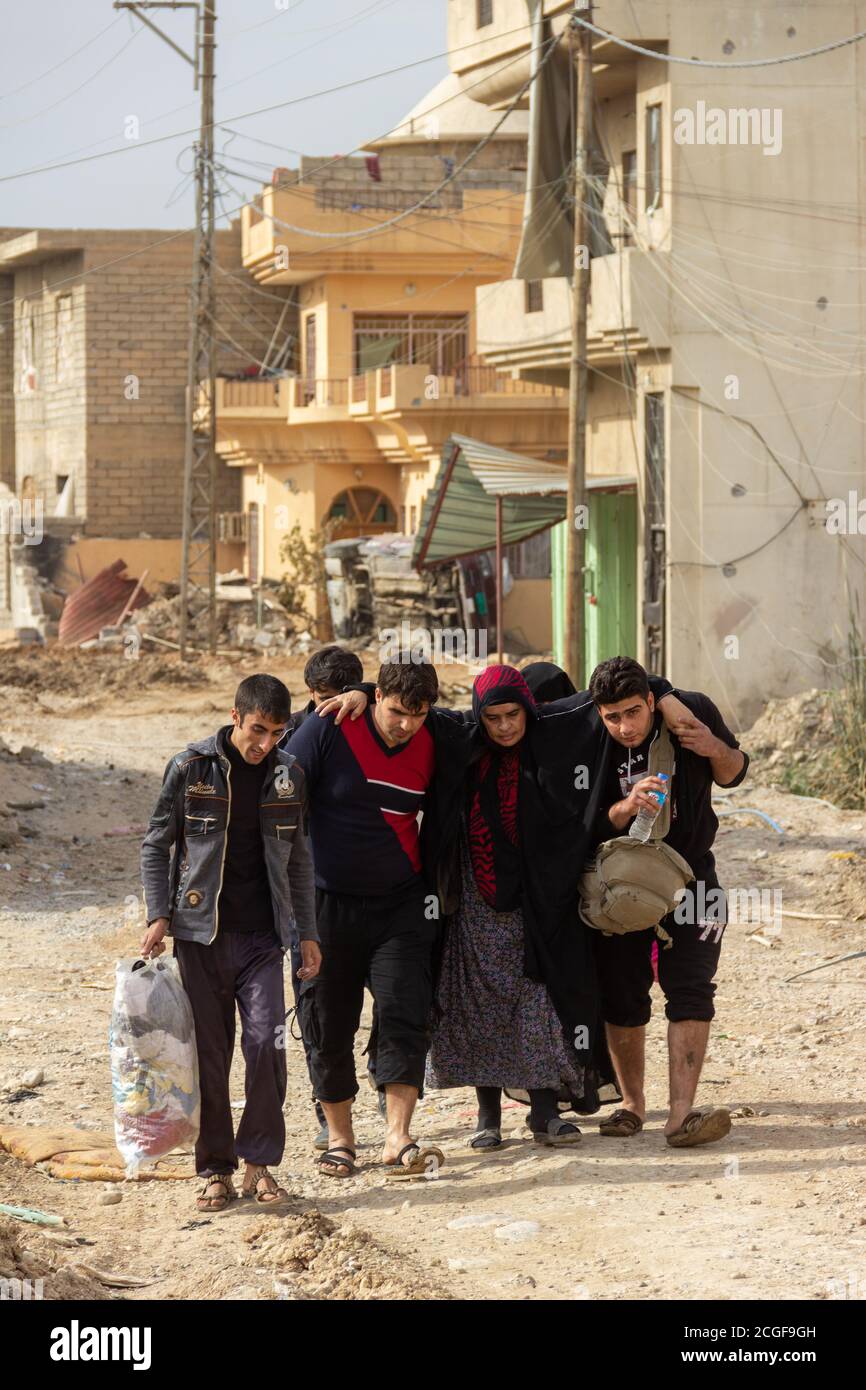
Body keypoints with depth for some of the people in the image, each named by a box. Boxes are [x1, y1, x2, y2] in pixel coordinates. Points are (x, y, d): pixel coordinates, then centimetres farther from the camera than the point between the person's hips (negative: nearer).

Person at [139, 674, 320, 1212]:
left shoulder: (289, 775, 6)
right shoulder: (191, 768, -3)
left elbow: (298, 859, 14)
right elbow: (156, 845, 3)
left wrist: (308, 932, 12)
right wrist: (159, 915, -6)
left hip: (263, 935, 2)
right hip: (203, 932, -2)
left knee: (267, 1043, -9)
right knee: (209, 1053, 1)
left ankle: (260, 1162, 3)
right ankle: (216, 1170, 10)